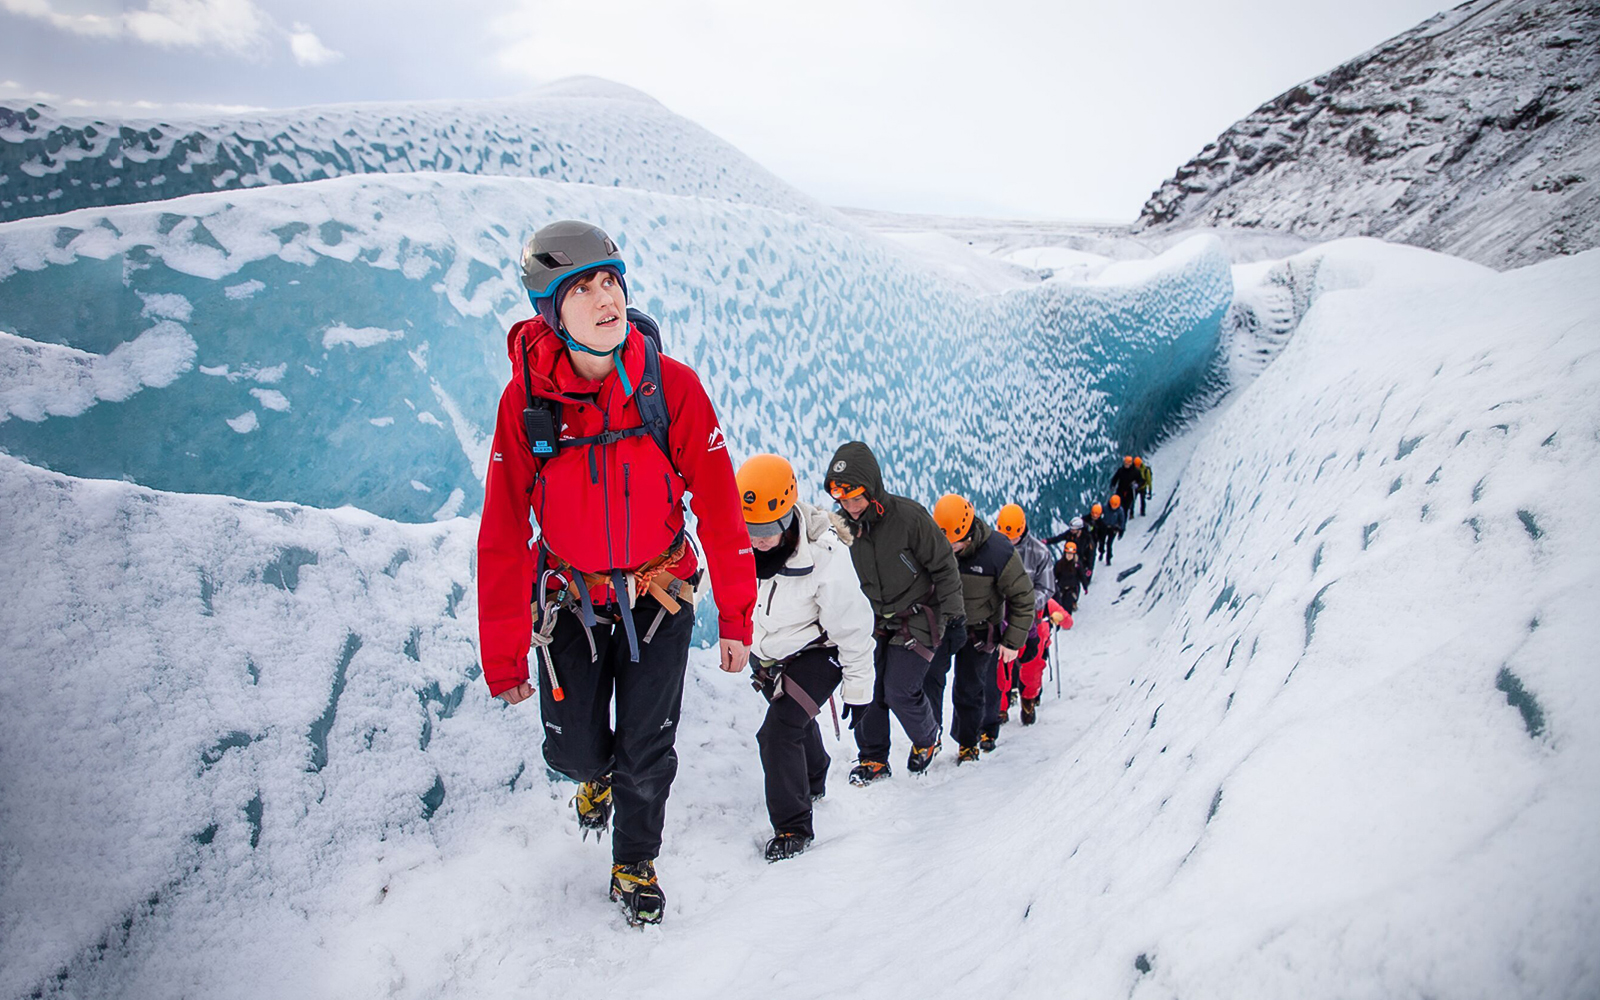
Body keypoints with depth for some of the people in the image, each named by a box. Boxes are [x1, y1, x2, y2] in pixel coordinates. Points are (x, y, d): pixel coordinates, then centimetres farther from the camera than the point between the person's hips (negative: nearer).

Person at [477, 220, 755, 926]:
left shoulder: (671, 385, -16)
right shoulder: (525, 400, -15)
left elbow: (719, 506, -10)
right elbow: (501, 536, -10)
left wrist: (736, 616, -8)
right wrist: (504, 658, -8)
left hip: (659, 595, 0)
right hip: (569, 599, 1)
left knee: (647, 755, 4)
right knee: (573, 753, 5)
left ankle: (635, 865, 34)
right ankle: (599, 774, 44)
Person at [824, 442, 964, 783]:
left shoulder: (910, 517, -21)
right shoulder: (848, 525, -4)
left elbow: (944, 567, -12)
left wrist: (953, 616, -10)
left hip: (919, 618, -5)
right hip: (877, 620, 5)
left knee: (900, 691, -10)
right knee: (866, 686, -4)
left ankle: (928, 739, 21)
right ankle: (873, 759, 14)